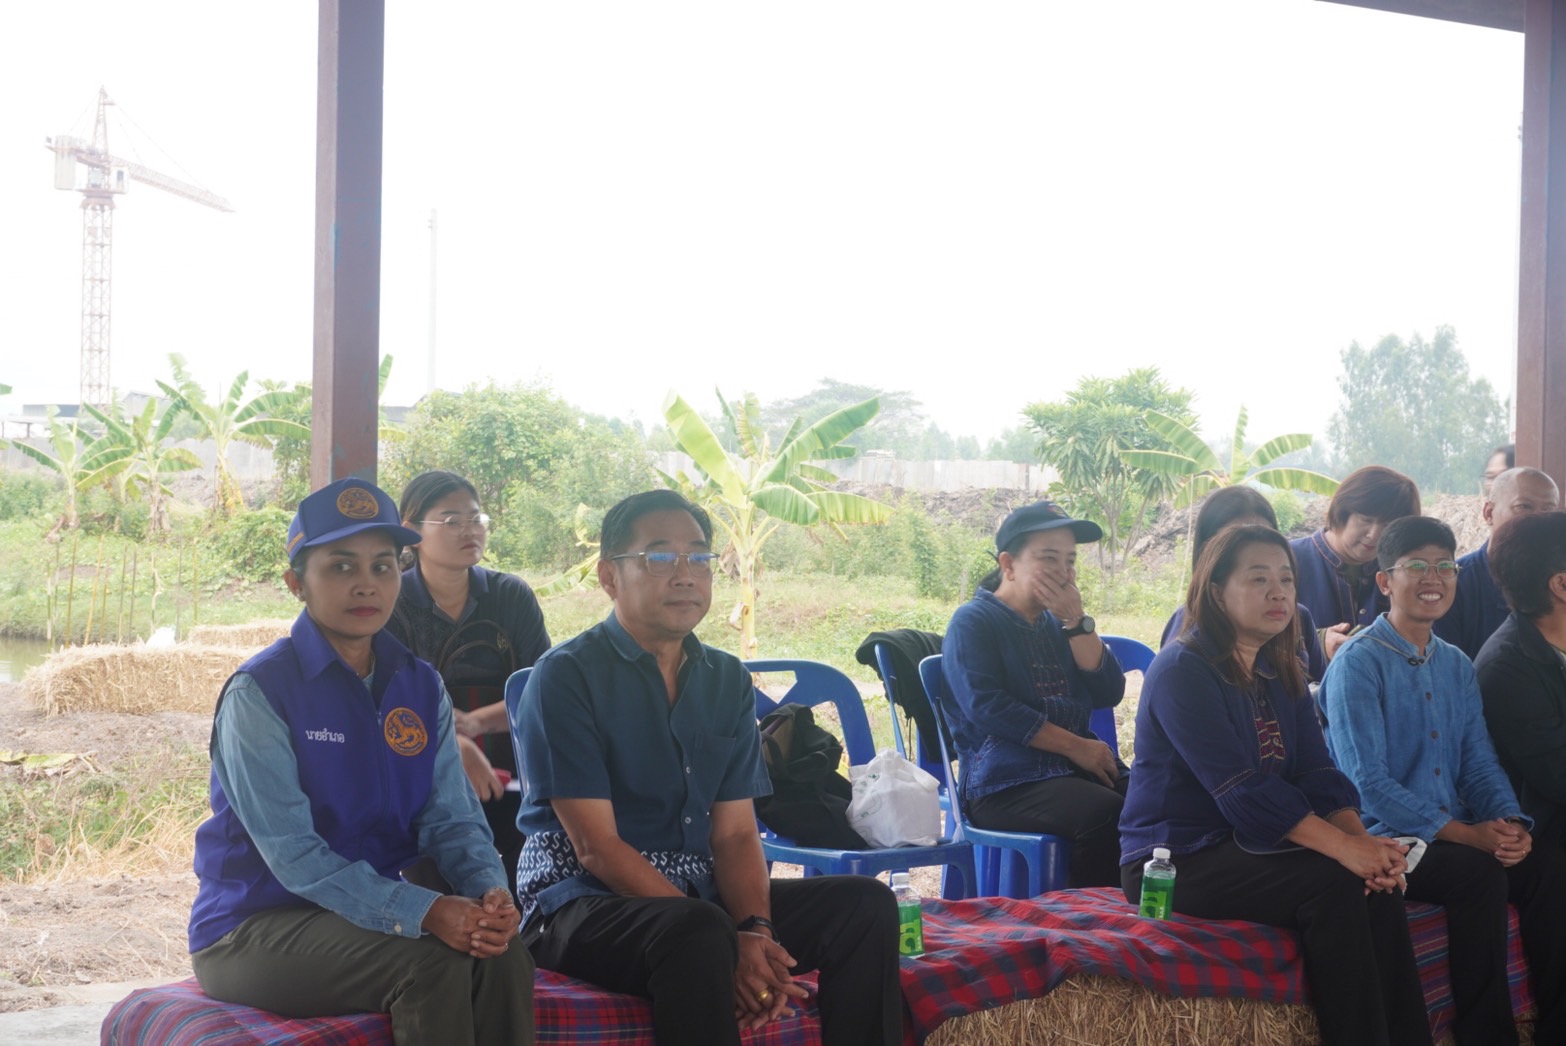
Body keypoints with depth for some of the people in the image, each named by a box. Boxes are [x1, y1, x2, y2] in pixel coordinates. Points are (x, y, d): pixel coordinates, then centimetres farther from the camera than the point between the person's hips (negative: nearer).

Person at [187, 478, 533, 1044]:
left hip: (378, 908, 5)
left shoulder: (421, 688, 7)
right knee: (431, 963, -29)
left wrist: (489, 892, -22)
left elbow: (451, 819, 2)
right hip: (252, 929, -5)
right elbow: (290, 851, -21)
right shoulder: (258, 691, -13)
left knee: (501, 954, -23)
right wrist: (421, 912, -31)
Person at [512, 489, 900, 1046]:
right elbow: (596, 847, -15)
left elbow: (735, 832, 5)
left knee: (866, 902, -10)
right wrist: (729, 944, -23)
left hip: (702, 893, 6)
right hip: (582, 904, -6)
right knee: (697, 932, -37)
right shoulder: (564, 676, -9)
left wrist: (754, 930, -17)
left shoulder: (727, 680, 10)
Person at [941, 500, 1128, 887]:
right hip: (1005, 780, -6)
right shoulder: (974, 622, 4)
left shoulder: (1057, 622, 23)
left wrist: (1076, 621, -1)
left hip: (1078, 767, 6)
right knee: (1105, 814, -35)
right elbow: (986, 707, -11)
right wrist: (1076, 746, -14)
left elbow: (1108, 694, 11)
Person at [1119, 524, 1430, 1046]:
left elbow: (1320, 777, 2)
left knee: (1375, 884, -19)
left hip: (1246, 848, 7)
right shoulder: (1181, 670, -13)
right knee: (1333, 884, -26)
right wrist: (1345, 848, -27)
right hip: (1176, 860, -7)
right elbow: (1242, 789, -22)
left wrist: (1362, 840, -18)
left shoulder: (1284, 675, 12)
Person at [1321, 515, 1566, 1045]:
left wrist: (1510, 823, -11)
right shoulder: (1357, 663, -7)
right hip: (1386, 842, -6)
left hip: (1461, 836, 6)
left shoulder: (1457, 665, 15)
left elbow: (1480, 764, 12)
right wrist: (1467, 834, -20)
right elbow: (1368, 782, -15)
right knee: (1480, 873, -31)